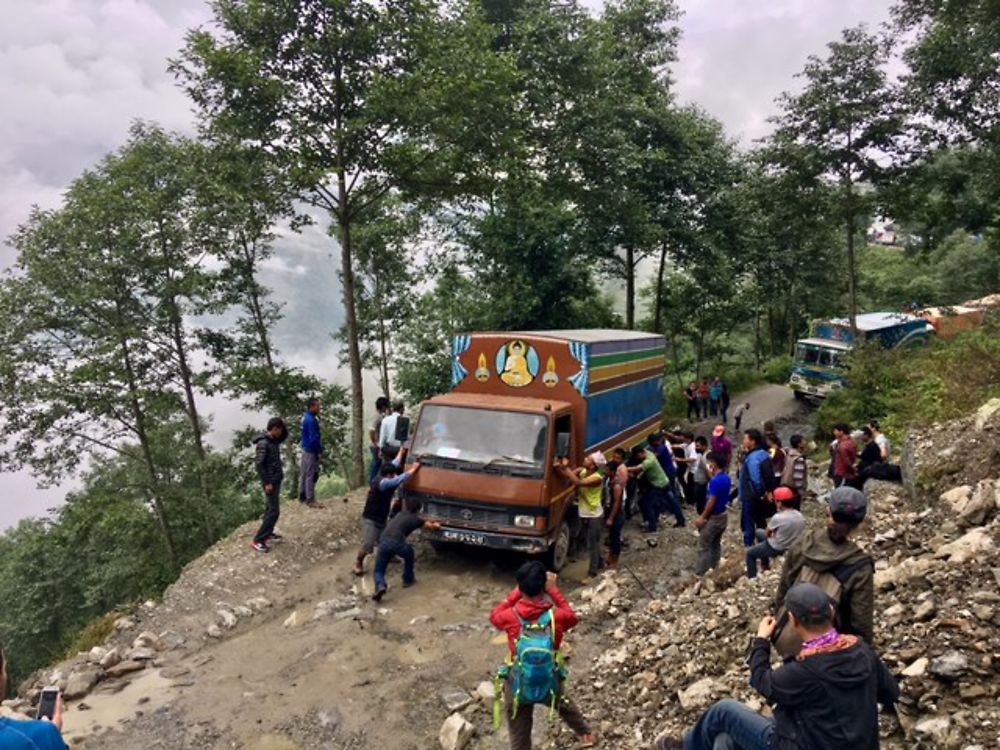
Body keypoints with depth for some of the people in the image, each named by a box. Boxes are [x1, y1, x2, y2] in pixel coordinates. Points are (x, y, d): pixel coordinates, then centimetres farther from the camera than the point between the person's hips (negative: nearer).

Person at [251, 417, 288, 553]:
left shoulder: (274, 440, 5)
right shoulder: (263, 443, -21)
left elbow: (285, 436, 24)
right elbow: (258, 464, -23)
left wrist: (283, 425, 3)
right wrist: (267, 483, -21)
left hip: (277, 479, 9)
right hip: (270, 481, -9)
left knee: (270, 507, 19)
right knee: (273, 511, -8)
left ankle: (268, 532, 32)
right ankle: (257, 540, -4)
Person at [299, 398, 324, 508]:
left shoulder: (306, 416, 10)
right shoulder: (311, 420, -22)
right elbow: (314, 438, -22)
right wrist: (318, 451, -15)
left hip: (305, 449, 10)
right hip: (311, 451, -10)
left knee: (304, 474, 15)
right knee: (311, 475, -4)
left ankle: (302, 497, 25)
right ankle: (310, 500, 0)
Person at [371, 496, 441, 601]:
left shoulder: (399, 515, 31)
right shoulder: (416, 519, 17)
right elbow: (434, 527, 27)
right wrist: (436, 524, 53)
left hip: (383, 543, 3)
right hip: (397, 543, -3)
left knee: (379, 571, 14)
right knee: (410, 555, 31)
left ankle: (380, 586, -15)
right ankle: (408, 580, 38)